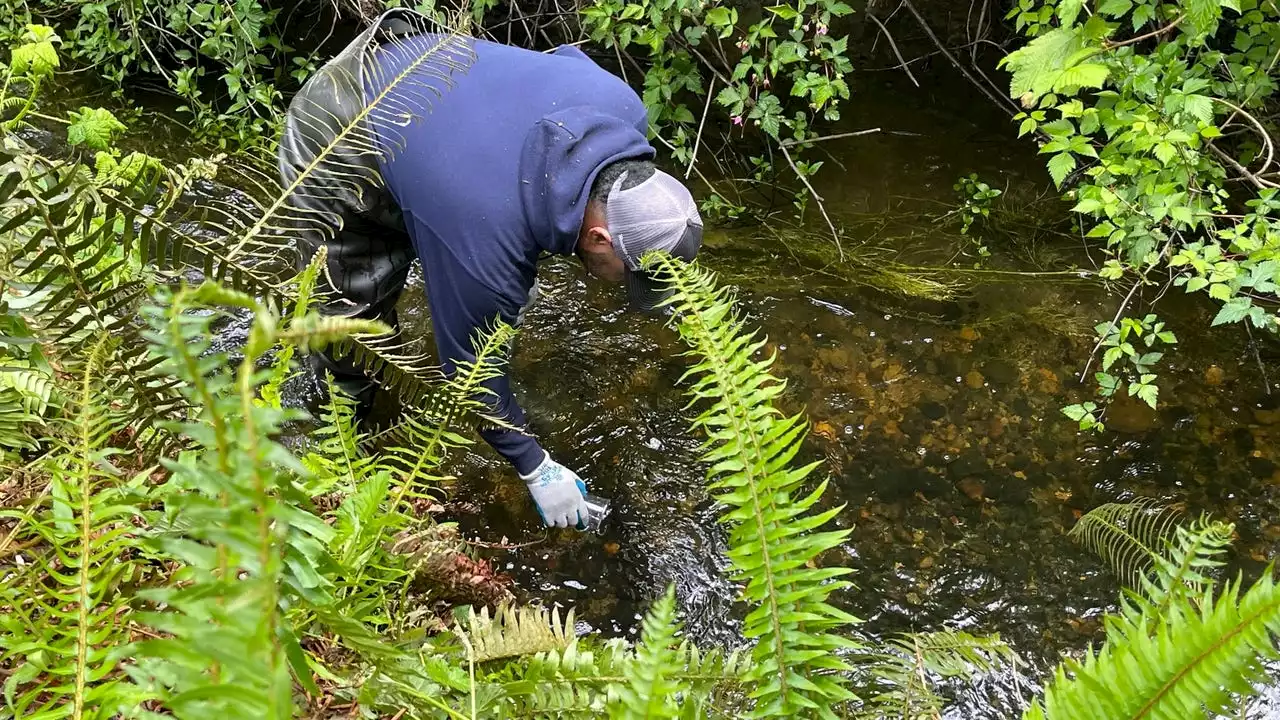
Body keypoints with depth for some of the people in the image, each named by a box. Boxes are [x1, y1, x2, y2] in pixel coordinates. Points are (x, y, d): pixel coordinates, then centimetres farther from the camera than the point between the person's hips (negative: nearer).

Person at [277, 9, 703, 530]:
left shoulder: (620, 106, -23)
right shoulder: (485, 241, -39)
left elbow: (566, 58, 2)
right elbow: (471, 362, -21)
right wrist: (535, 468, -9)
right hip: (333, 139, -6)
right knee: (358, 311, 0)